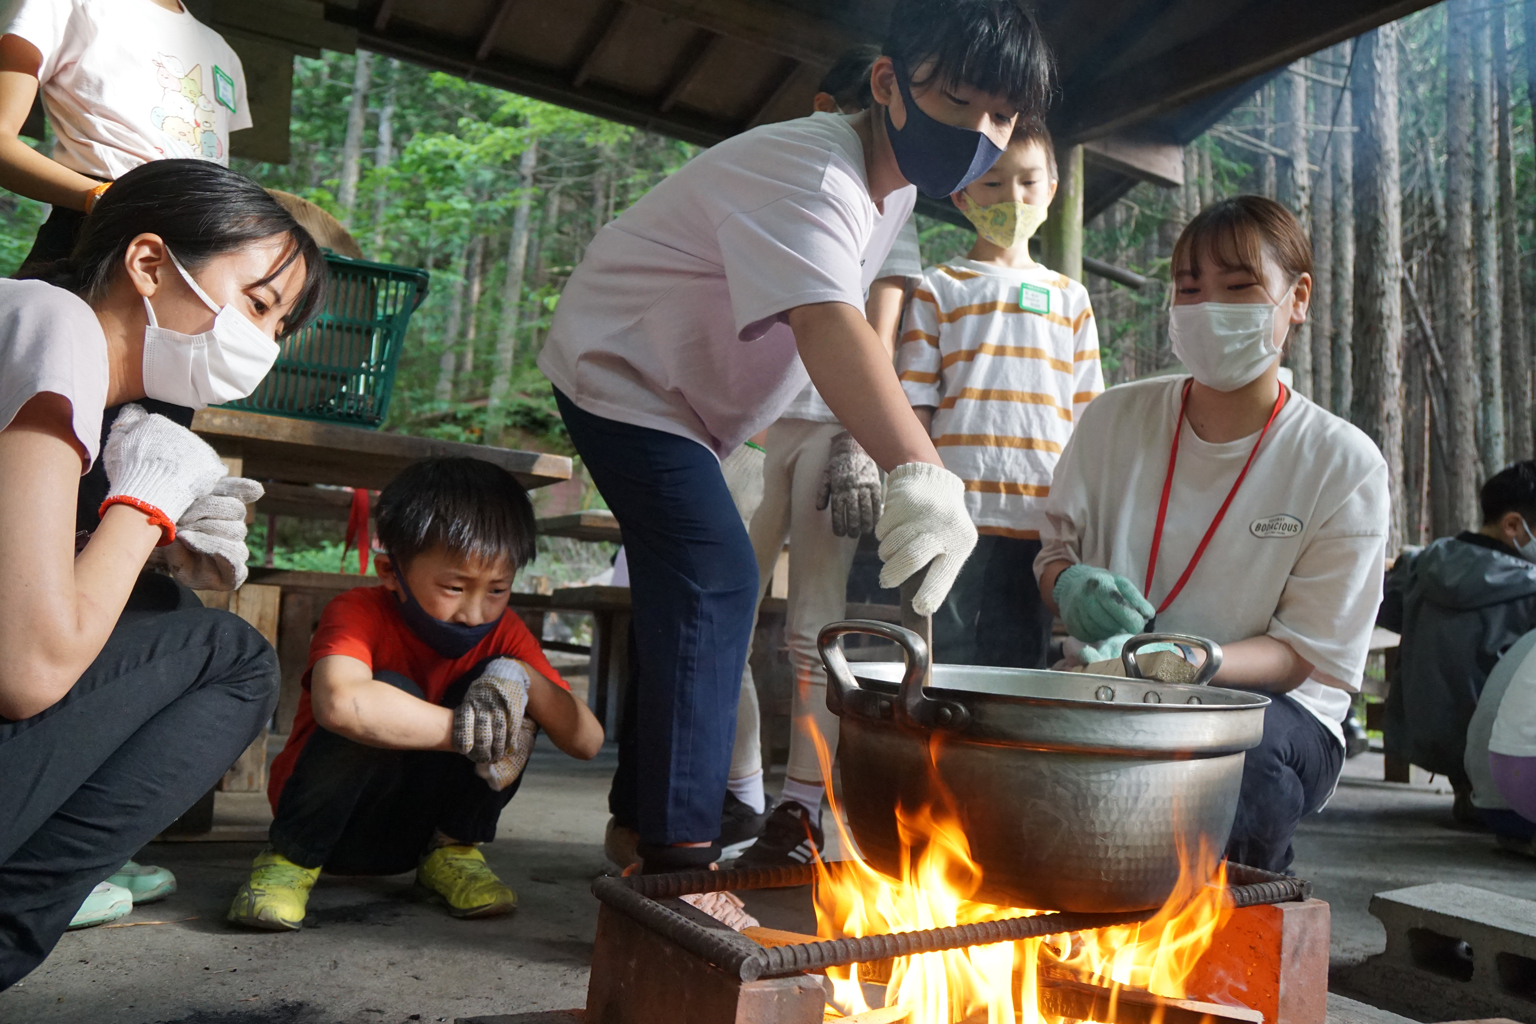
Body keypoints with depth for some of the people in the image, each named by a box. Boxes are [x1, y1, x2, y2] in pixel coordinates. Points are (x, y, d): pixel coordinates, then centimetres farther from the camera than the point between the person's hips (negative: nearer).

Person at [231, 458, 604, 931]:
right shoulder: (358, 614, -21)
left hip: (419, 817, 4)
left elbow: (588, 741, -15)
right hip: (328, 820, -4)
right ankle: (290, 857, -11)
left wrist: (524, 679, -31)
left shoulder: (504, 635, -8)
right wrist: (463, 729, -42)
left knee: (504, 678, -18)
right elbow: (338, 703, -47)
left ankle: (453, 849, -2)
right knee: (390, 695, -32)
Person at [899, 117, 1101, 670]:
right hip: (959, 514, -3)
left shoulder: (1070, 298, 19)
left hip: (1043, 522, 3)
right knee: (948, 667, -2)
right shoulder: (939, 287, 10)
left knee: (1022, 668, 6)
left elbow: (1086, 417, 16)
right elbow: (914, 403, 4)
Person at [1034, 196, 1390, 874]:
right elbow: (1055, 549, 12)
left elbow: (1309, 651, -5)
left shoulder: (1346, 465, -3)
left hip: (1275, 703, -1)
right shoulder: (1114, 418, 5)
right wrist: (1071, 584, -14)